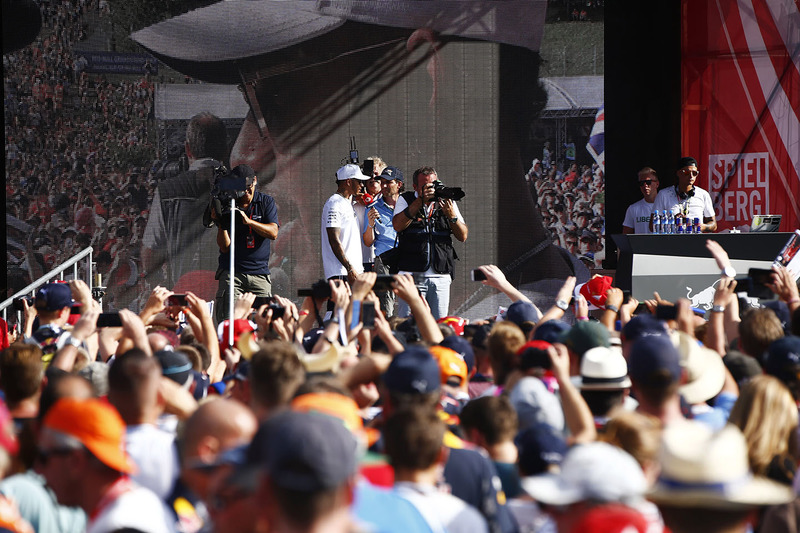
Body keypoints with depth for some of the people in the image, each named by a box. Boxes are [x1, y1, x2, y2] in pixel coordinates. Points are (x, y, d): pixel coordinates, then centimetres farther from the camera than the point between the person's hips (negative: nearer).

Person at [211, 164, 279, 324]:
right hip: (232, 273, -1)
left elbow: (273, 233, -9)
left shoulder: (266, 202, 5)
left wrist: (248, 221, -21)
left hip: (259, 274, 1)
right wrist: (221, 225, -22)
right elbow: (225, 247, -4)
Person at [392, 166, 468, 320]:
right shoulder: (406, 200, 7)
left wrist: (452, 216, -9)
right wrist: (420, 201, -15)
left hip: (441, 277, 2)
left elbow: (463, 236, 9)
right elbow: (397, 225, -11)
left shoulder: (447, 202, 14)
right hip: (412, 275, -2)